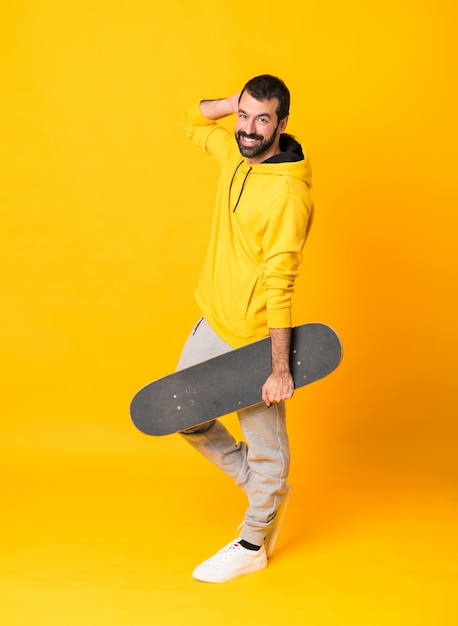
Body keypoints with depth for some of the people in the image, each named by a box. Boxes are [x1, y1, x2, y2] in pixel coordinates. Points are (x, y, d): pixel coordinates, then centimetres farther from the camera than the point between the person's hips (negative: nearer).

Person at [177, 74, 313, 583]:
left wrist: (280, 369, -23)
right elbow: (192, 121, 21)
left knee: (265, 445, 8)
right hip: (212, 324, 9)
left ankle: (253, 544, 29)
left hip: (254, 340, -9)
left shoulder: (288, 193, -23)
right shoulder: (235, 153, 1)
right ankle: (262, 488, 36)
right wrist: (235, 102, 2)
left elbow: (280, 285, -25)